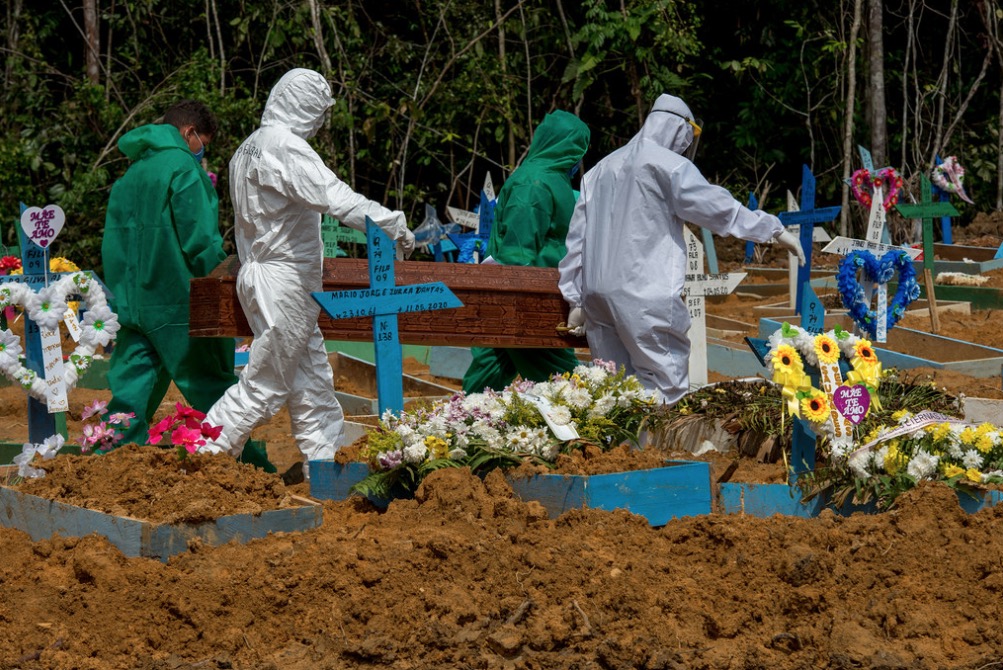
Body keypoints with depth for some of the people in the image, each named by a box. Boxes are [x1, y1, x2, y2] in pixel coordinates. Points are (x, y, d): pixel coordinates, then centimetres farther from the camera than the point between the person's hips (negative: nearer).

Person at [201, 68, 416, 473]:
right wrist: (394, 226, -21)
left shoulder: (249, 148, 15)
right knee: (265, 384, -3)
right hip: (284, 282, -10)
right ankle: (203, 455, 1)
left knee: (312, 382, 12)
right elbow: (335, 198, -26)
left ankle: (326, 463, 14)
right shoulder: (285, 146, -16)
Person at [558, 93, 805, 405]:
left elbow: (577, 237, 20)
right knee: (666, 389, -7)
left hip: (596, 294, 7)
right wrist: (775, 230, 9)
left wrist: (576, 298, 22)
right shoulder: (669, 166, -3)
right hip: (645, 295, -7)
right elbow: (720, 208, -2)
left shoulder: (600, 170, 20)